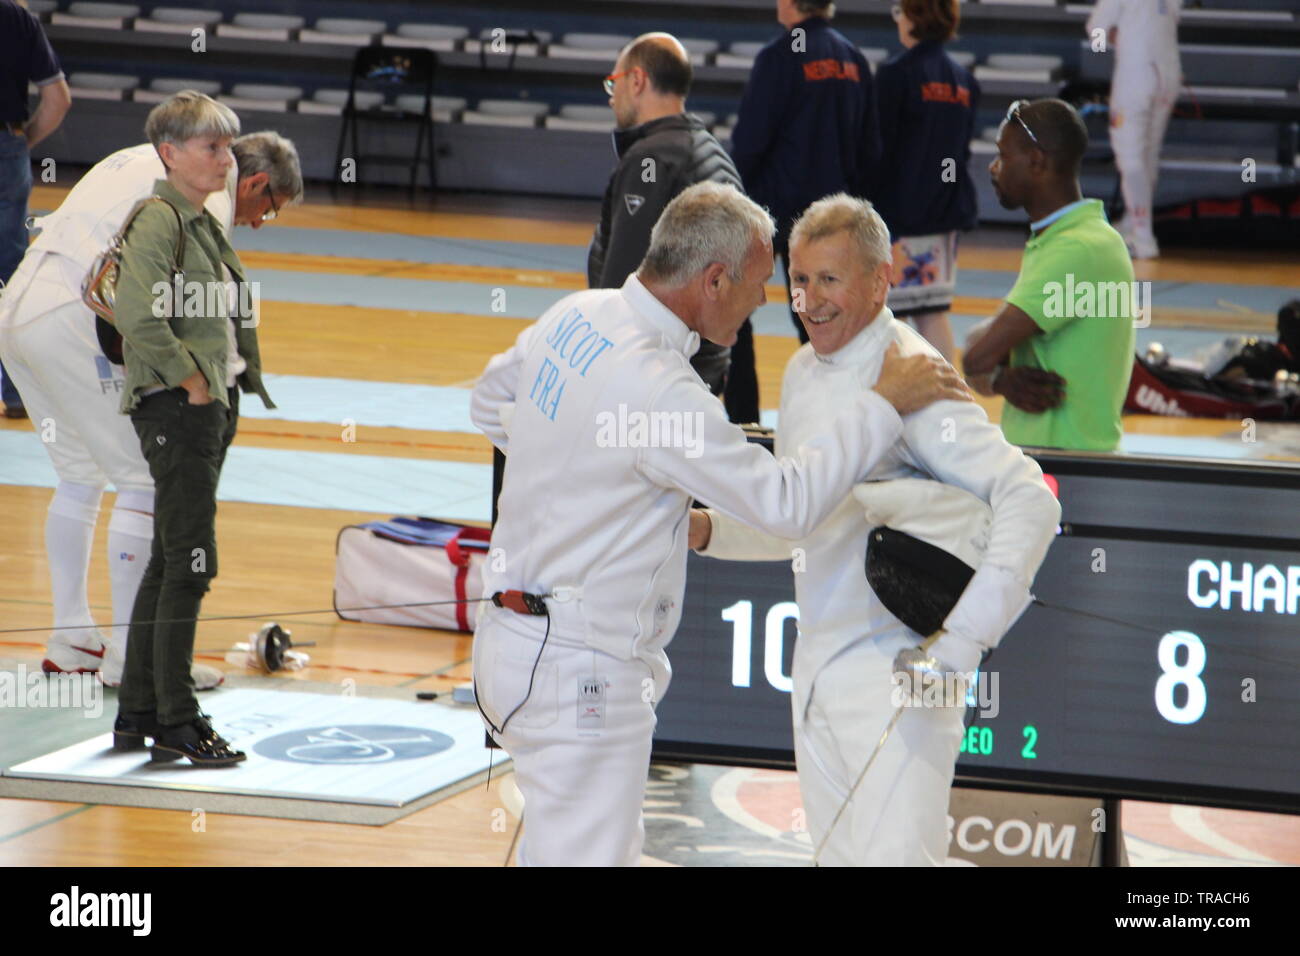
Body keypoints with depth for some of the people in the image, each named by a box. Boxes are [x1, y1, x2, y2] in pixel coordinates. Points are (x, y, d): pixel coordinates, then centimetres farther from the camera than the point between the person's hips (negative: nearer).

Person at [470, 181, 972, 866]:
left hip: (518, 628, 10)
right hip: (580, 672, -10)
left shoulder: (576, 316, 2)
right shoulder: (656, 387, -25)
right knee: (588, 856, -4)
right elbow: (786, 501, -23)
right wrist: (884, 404, -16)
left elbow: (491, 402, 21)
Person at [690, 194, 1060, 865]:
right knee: (839, 857, 13)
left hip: (895, 676, -9)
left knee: (893, 858, -15)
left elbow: (1028, 502, -25)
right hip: (818, 670, 9)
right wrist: (706, 530, 6)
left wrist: (963, 641, -31)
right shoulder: (805, 371, 11)